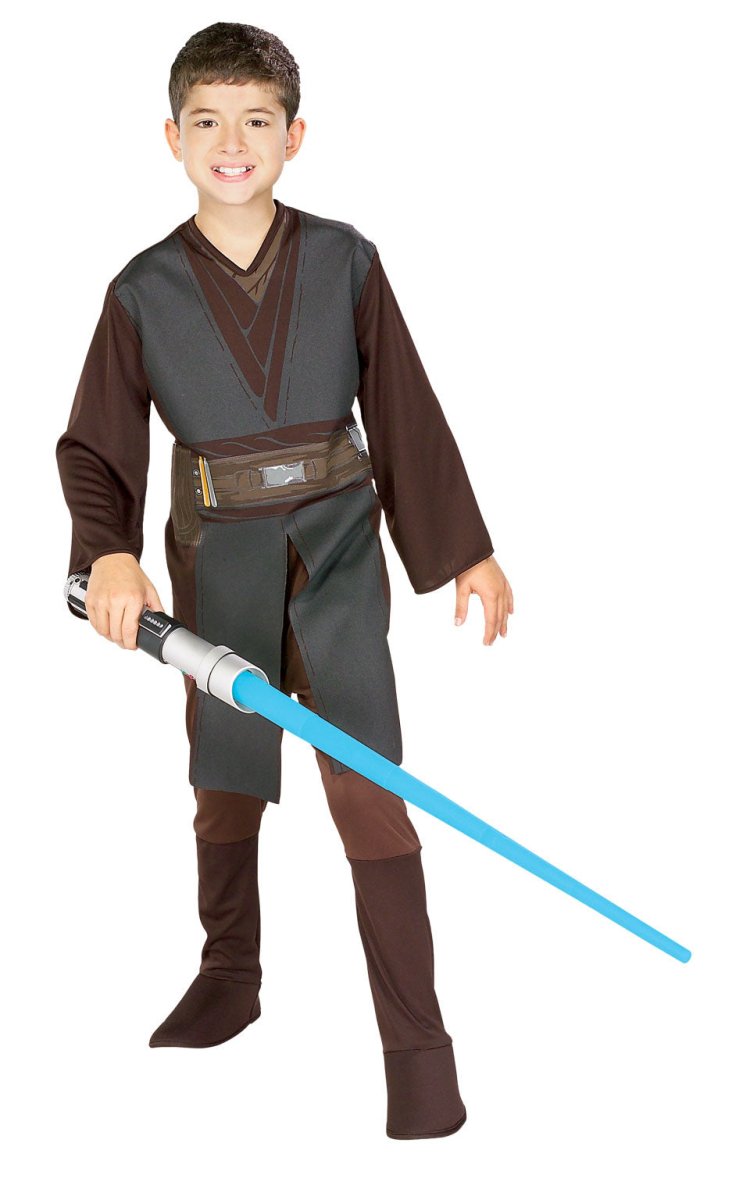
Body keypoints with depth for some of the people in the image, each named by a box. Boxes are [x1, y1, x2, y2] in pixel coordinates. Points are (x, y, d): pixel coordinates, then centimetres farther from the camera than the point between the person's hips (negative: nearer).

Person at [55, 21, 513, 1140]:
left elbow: (407, 412, 4)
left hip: (334, 547, -1)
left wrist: (468, 549, 6)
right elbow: (95, 447, 0)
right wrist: (109, 553, -19)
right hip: (215, 558, 2)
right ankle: (228, 982, 37)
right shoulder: (144, 290, -1)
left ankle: (419, 1048, 1)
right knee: (224, 783, 14)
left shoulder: (343, 261, -1)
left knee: (367, 784, -8)